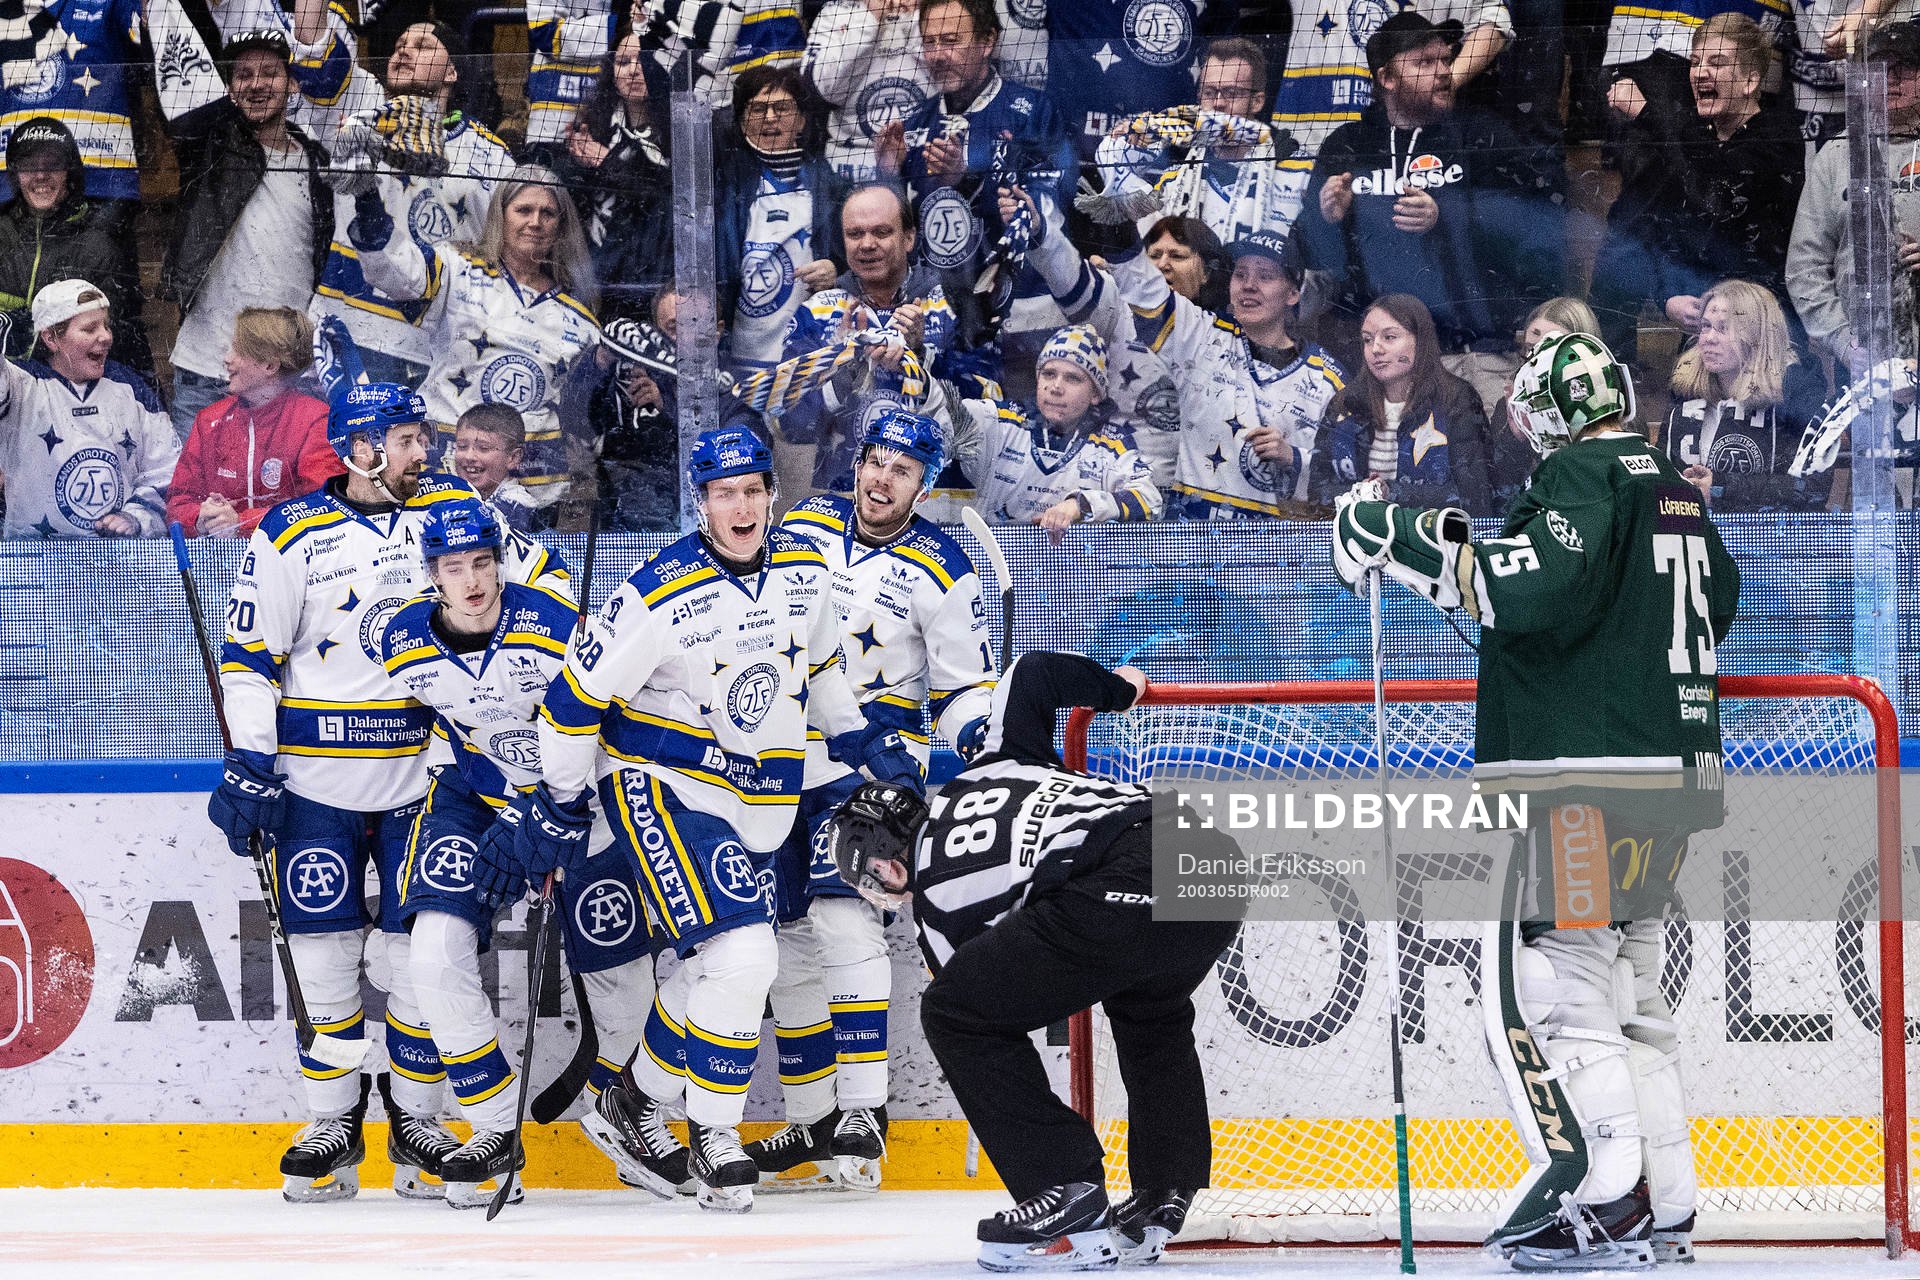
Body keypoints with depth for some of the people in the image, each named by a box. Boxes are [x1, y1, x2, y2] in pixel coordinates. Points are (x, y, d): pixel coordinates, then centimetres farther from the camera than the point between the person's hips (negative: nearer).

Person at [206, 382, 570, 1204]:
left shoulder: (448, 509, 4)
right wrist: (248, 764, -9)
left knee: (418, 954, 1)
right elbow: (250, 657, -3)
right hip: (315, 777, -1)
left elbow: (539, 575, 12)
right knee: (324, 958, 2)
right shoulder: (291, 536, -4)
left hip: (422, 778, 2)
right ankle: (333, 1129, 13)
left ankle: (418, 1122, 14)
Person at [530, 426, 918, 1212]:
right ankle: (713, 1134, -4)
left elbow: (820, 663, 22)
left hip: (758, 804, 7)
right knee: (741, 956, -20)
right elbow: (576, 696, -12)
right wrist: (559, 807, -7)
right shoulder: (662, 594, -20)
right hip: (660, 785, -7)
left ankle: (647, 1089, 35)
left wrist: (858, 742, 17)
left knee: (715, 968, 10)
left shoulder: (804, 573, 0)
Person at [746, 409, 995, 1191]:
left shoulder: (941, 573, -7)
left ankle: (861, 1116, -22)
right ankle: (811, 1124, 15)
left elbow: (964, 686, -3)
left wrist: (982, 740, -21)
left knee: (841, 917, -21)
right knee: (791, 939, 6)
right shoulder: (803, 527, 5)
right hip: (779, 763, 5)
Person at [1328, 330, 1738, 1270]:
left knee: (1544, 988, -8)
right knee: (1627, 992, 16)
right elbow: (1718, 601, 30)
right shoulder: (1673, 489, 17)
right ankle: (1664, 1216, 16)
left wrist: (1408, 541, -20)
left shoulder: (1578, 477, -10)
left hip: (1593, 783, -10)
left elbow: (1537, 589, -25)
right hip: (1676, 770, 10)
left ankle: (1606, 1209, -12)